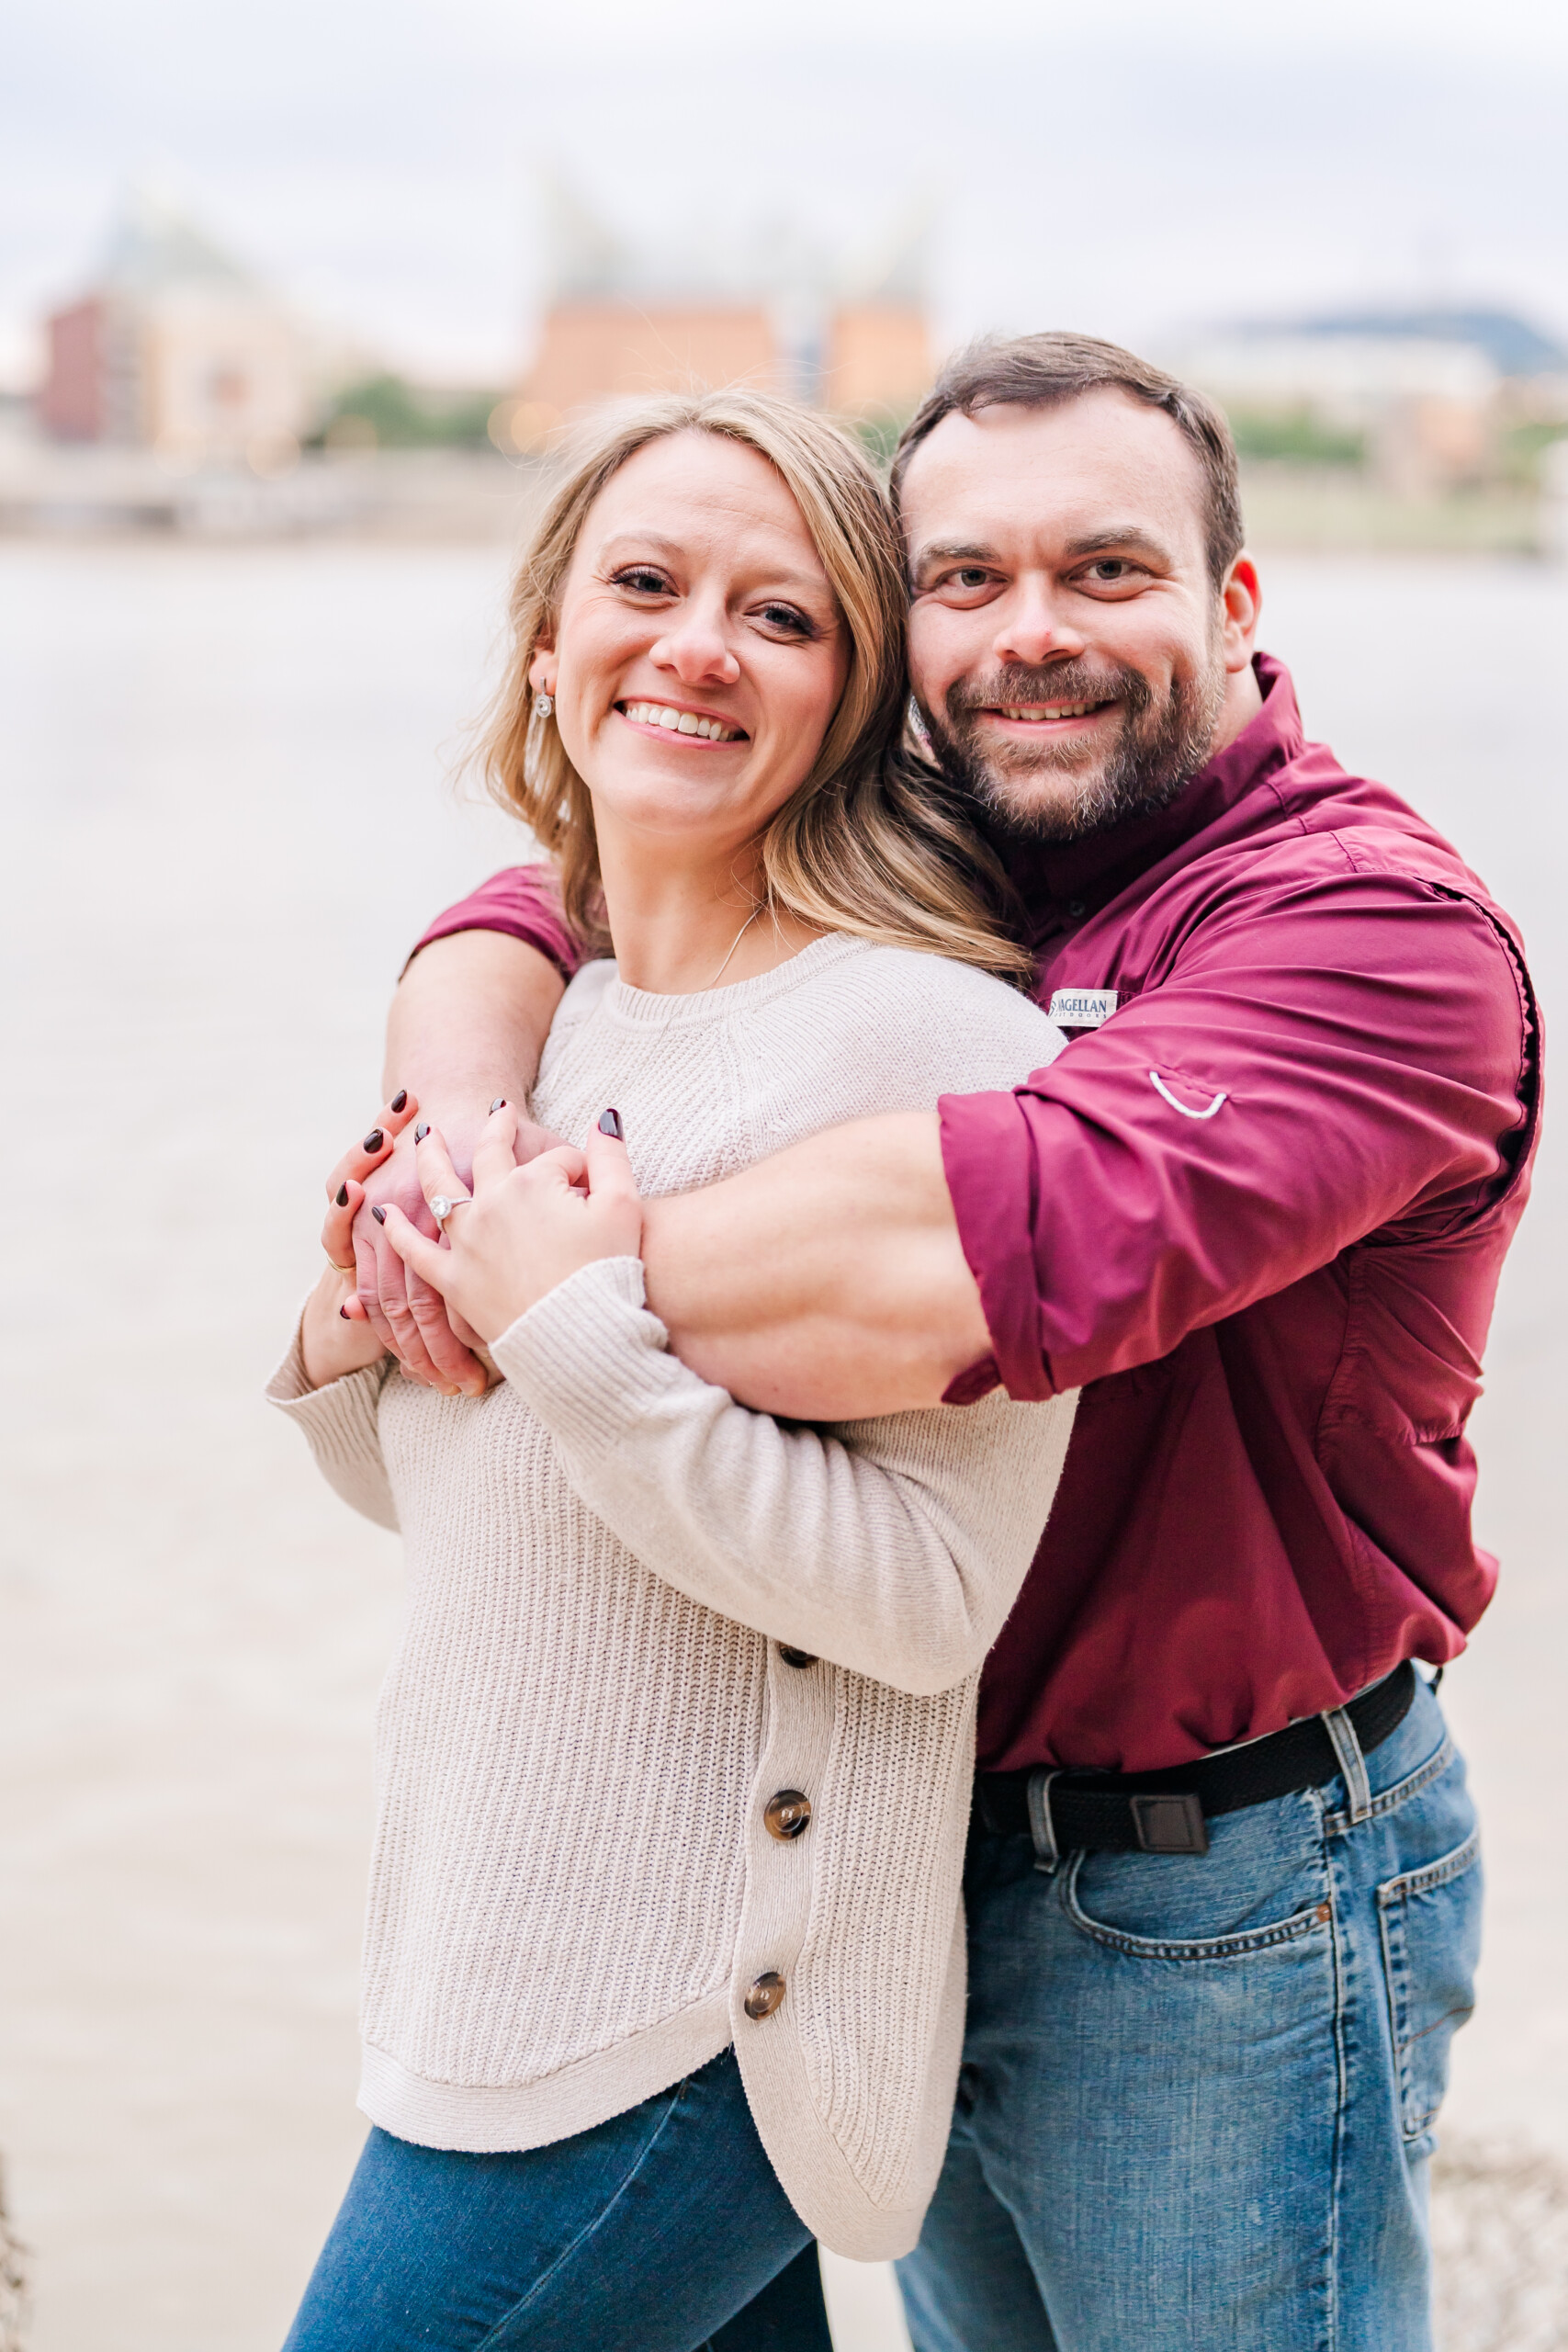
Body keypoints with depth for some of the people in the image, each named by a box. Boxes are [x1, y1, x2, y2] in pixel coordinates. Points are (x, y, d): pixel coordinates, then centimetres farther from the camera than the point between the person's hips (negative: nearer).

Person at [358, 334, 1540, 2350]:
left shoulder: (1368, 918, -20)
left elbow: (1025, 1236, -37)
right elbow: (523, 930, 4)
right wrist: (472, 1138, -21)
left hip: (1223, 1909, -7)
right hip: (910, 1838, 7)